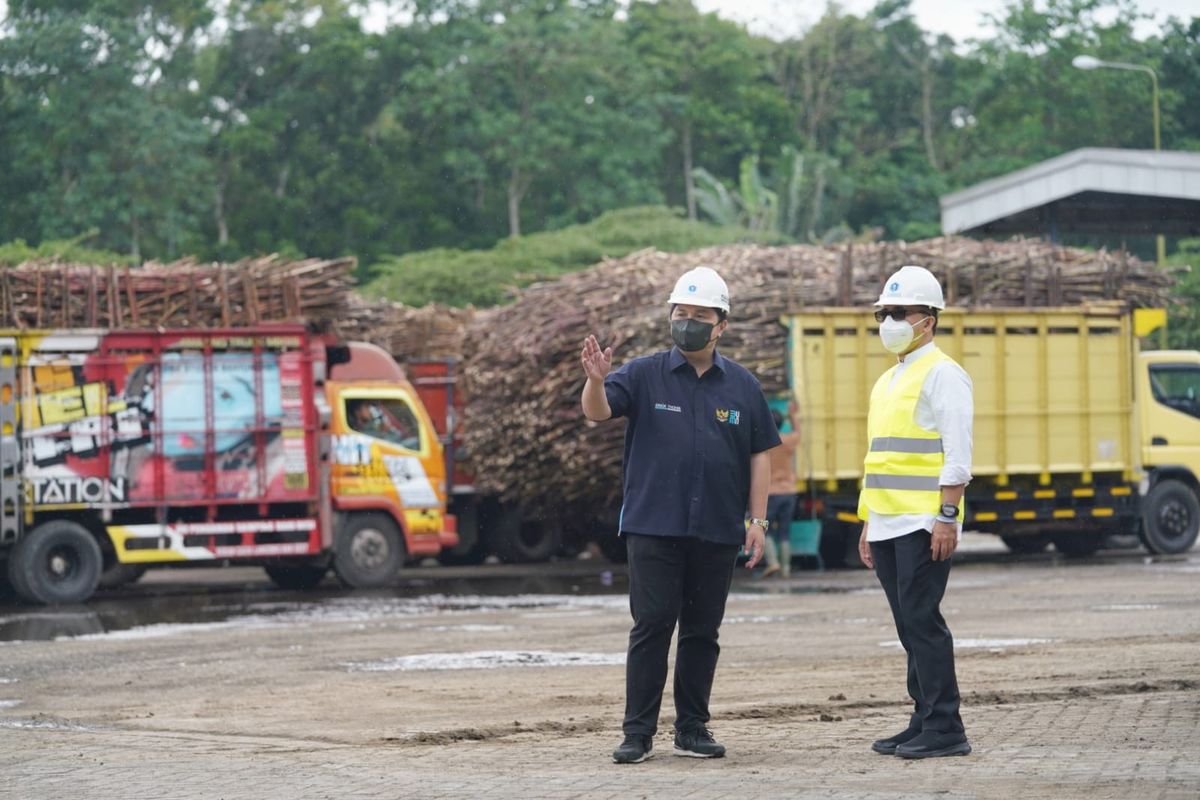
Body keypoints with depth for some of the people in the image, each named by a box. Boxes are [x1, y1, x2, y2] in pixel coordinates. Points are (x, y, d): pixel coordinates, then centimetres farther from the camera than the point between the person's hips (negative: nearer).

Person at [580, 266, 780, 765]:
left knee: (702, 632, 7)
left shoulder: (742, 386, 8)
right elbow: (597, 411, -11)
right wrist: (596, 380, -33)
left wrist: (757, 521, 3)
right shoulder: (644, 376, 3)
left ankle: (692, 729, 15)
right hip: (653, 530, -2)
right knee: (650, 628, -3)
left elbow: (759, 456, 9)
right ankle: (638, 733, 0)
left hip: (717, 533, 2)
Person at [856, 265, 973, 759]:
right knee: (909, 626, 8)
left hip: (924, 525, -9)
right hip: (888, 527, 9)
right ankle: (924, 722, 13)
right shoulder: (886, 382, 20)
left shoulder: (942, 374, -6)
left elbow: (957, 453, -14)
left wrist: (947, 517, -20)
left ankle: (945, 730, -10)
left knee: (921, 620, -12)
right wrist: (868, 524, 21)